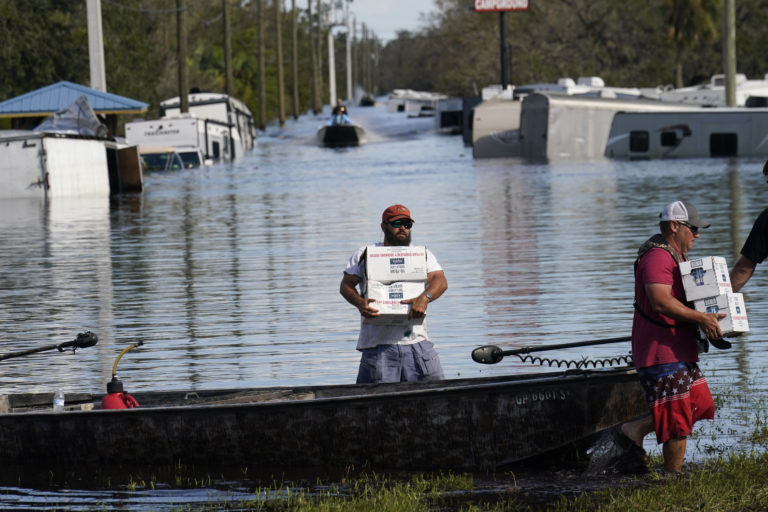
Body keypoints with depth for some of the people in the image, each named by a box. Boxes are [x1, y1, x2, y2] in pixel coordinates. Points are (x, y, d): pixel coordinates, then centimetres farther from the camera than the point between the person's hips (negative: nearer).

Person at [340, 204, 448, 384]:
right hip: (378, 342, -2)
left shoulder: (423, 254, 16)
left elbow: (440, 281, 1)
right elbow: (346, 285, 5)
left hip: (416, 340, 2)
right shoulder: (364, 254, 12)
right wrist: (359, 302, -18)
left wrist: (425, 297, -21)